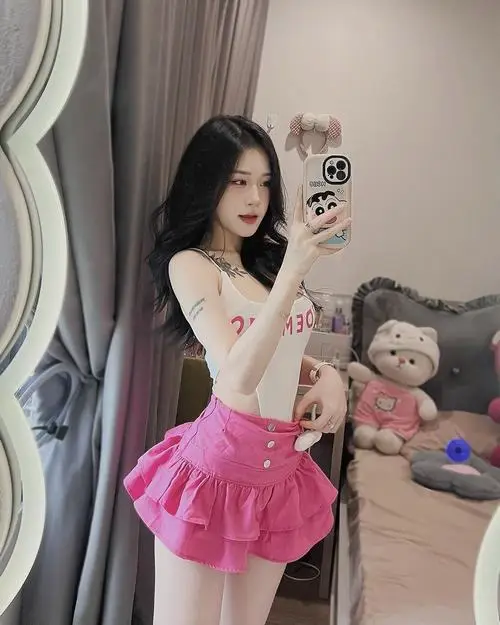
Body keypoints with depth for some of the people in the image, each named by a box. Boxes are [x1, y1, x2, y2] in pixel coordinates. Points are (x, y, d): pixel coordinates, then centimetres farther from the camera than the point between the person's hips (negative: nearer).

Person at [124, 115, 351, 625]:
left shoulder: (268, 258, 8)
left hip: (282, 466, 6)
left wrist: (325, 373, -1)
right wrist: (294, 269, -31)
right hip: (218, 465, -6)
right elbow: (240, 372, -25)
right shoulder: (190, 263, -11)